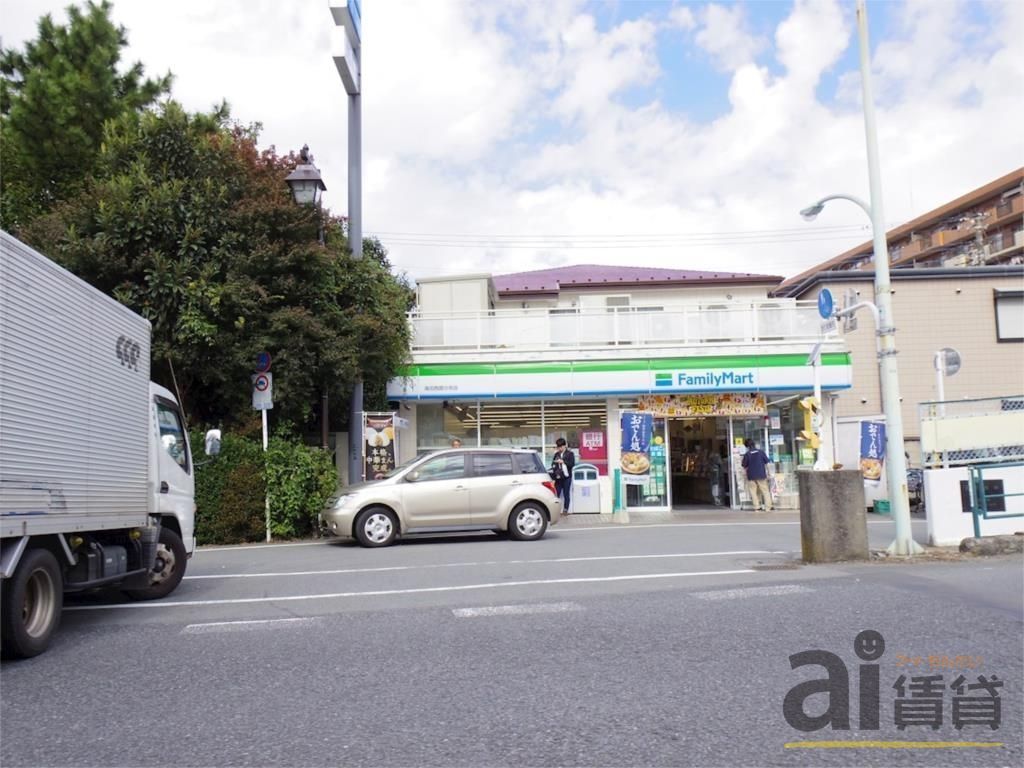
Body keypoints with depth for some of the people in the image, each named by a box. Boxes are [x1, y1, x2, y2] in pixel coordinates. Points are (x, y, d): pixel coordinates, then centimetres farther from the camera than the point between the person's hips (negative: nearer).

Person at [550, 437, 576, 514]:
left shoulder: (570, 454, 1)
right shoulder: (557, 454, 13)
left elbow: (572, 464, -10)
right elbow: (553, 464, 16)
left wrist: (563, 462, -16)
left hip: (566, 477, -3)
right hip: (558, 477, 3)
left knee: (566, 494, 2)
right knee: (556, 494, -4)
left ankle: (565, 510, 9)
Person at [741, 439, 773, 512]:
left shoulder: (747, 454, -5)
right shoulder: (761, 452, -1)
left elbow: (744, 467, -3)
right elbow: (767, 463, 1)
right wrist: (767, 473, 9)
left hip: (751, 476, -1)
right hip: (762, 475, 1)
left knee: (753, 492, 9)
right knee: (765, 491, 8)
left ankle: (757, 507, 4)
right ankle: (767, 507, 6)